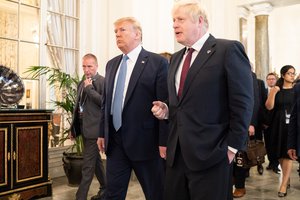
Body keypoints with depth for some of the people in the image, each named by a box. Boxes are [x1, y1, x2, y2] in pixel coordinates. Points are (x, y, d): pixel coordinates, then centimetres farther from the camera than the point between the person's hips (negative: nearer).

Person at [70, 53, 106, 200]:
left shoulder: (103, 82, -11)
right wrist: (73, 128, 19)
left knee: (87, 166, -4)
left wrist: (89, 88, -18)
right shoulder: (82, 83, 14)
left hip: (94, 129, -9)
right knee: (96, 161, 18)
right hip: (84, 128, 9)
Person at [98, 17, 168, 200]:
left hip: (145, 141, -5)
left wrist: (164, 142, -14)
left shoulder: (158, 62, -7)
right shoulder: (111, 64, 14)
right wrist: (103, 133, 15)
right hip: (115, 141, 6)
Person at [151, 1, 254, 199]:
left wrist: (232, 147, -11)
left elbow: (242, 103, -11)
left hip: (210, 154, -6)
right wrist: (166, 109, 3)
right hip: (177, 153, 7)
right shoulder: (176, 58, 16)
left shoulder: (229, 50, -8)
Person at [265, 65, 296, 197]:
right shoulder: (276, 89, 3)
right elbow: (269, 107, -5)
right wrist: (273, 92, -16)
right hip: (278, 124, 2)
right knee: (280, 154, 10)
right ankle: (287, 178, 30)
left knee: (287, 154, -3)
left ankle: (284, 184, 1)